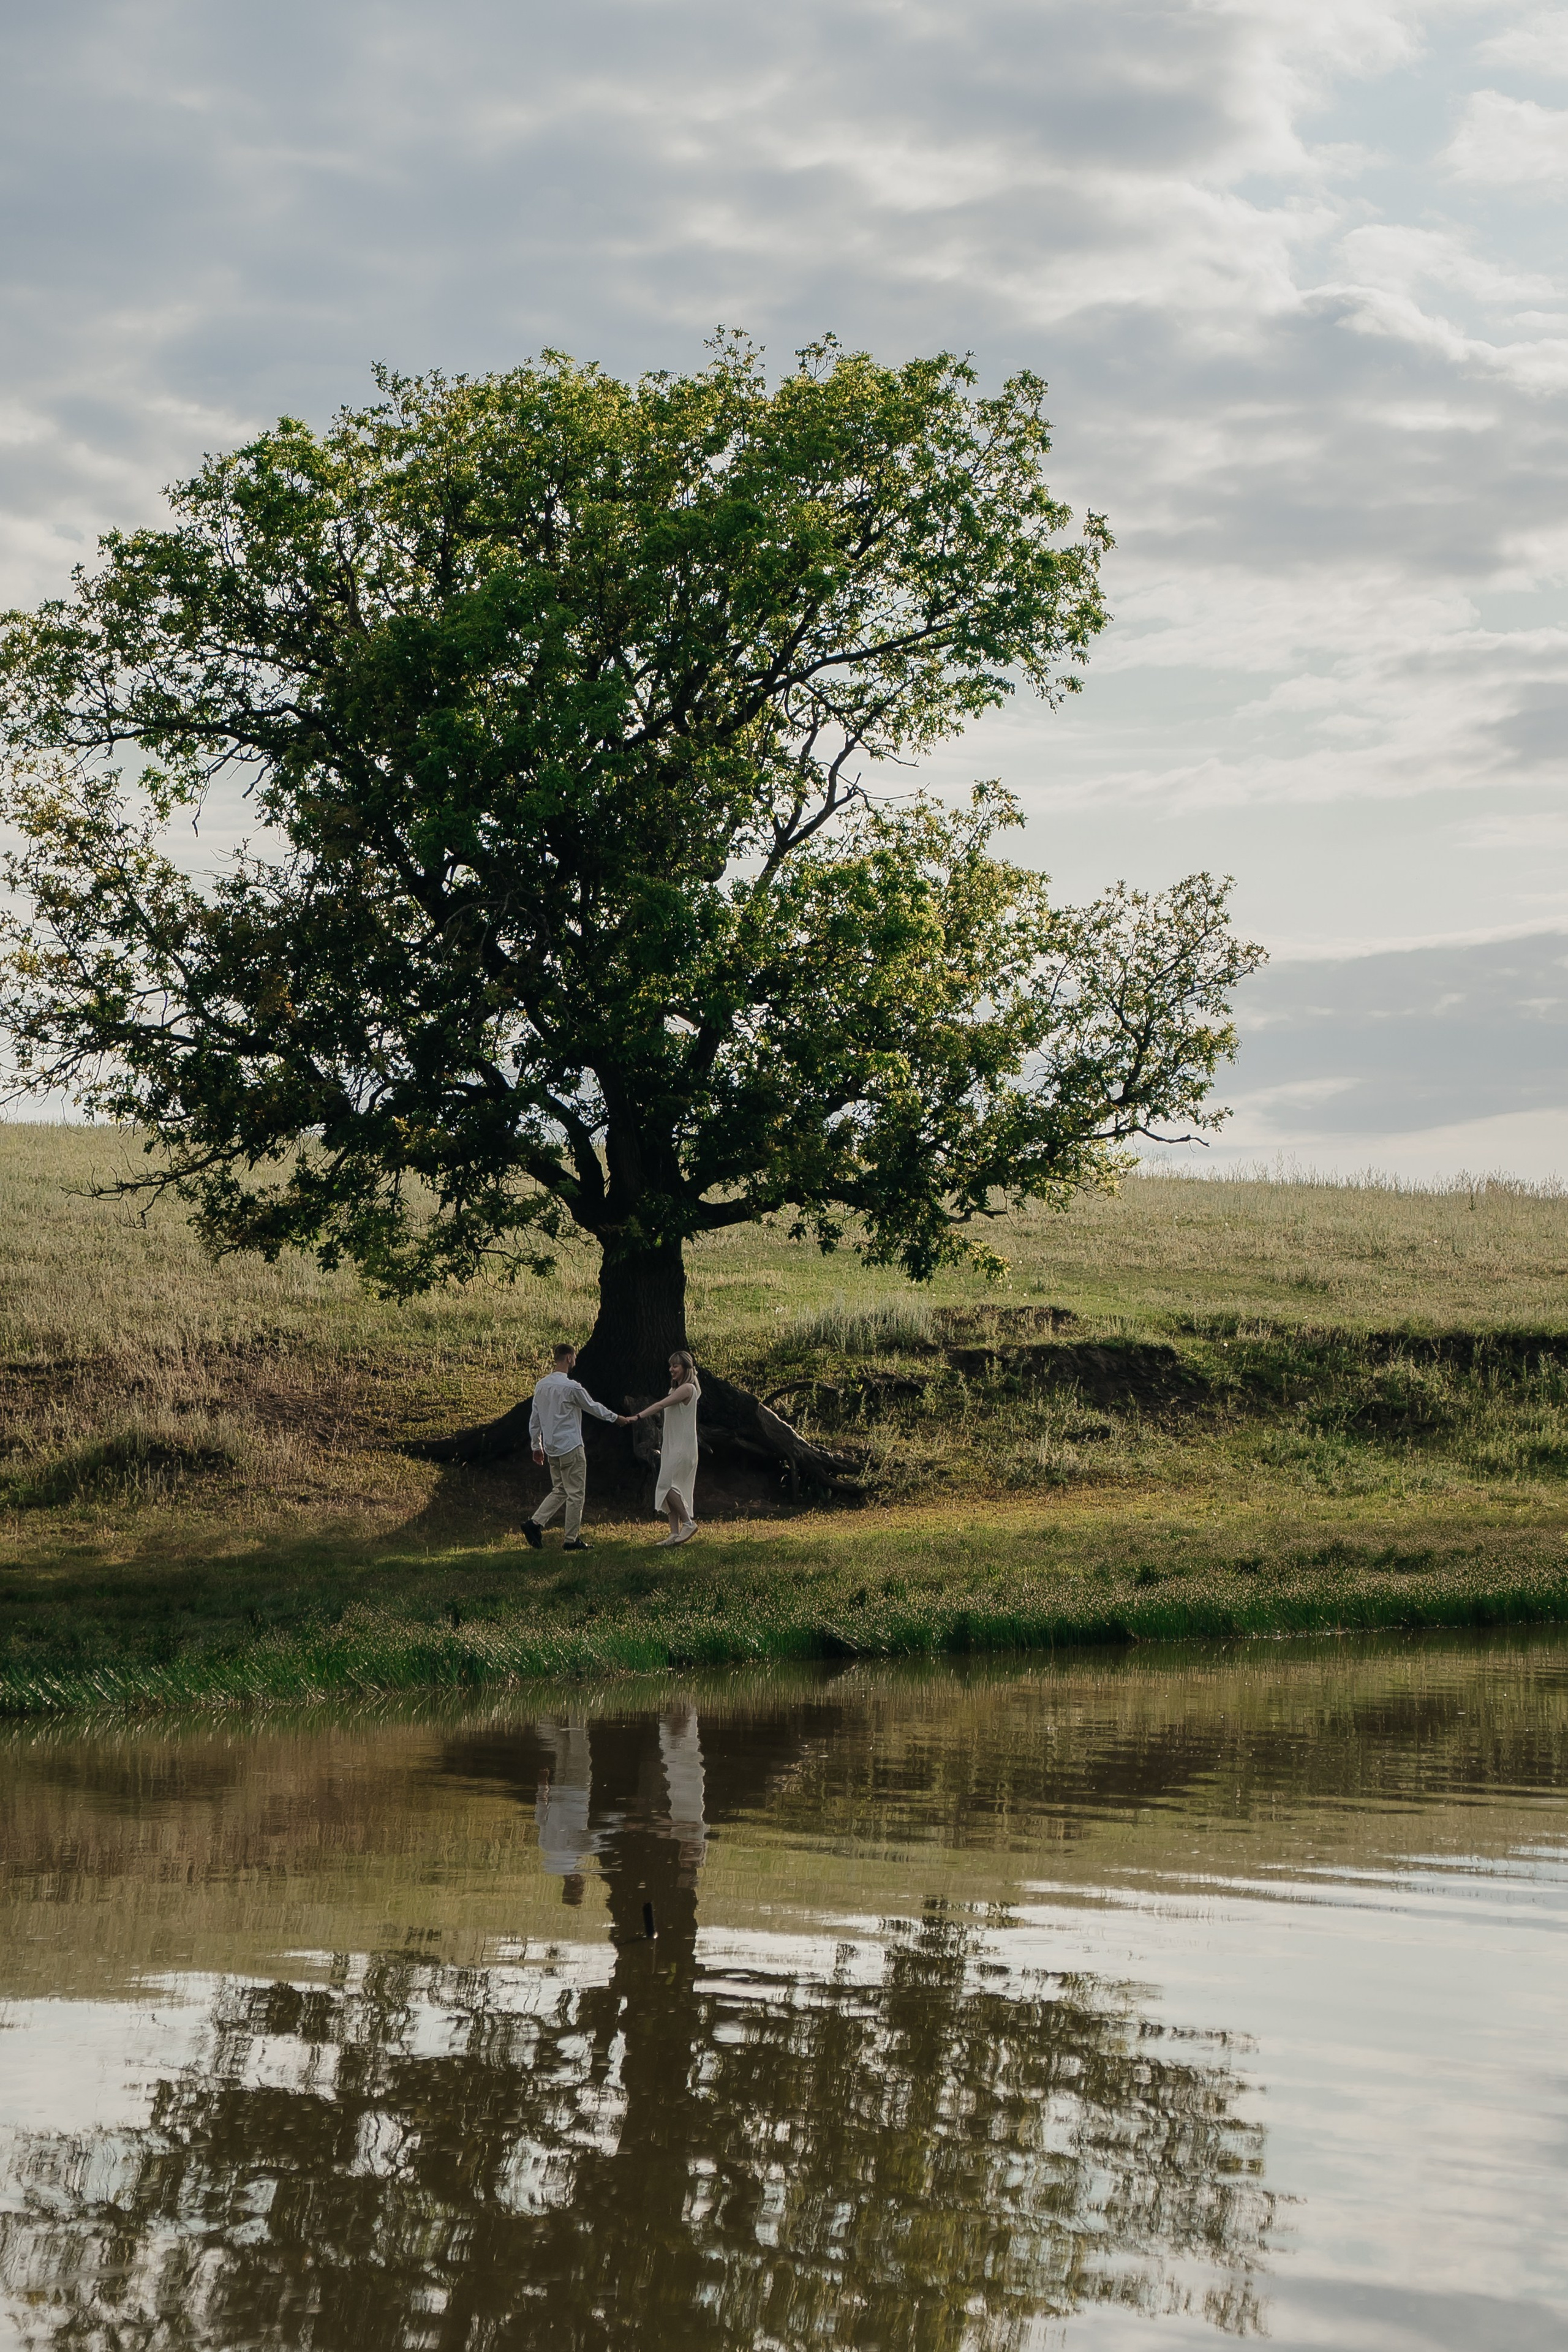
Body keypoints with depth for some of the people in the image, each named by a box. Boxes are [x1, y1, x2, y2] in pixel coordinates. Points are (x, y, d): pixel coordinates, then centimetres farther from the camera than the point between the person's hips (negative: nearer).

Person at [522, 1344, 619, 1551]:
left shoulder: (542, 1385, 6)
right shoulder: (571, 1387, -16)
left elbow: (534, 1419, 11)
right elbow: (593, 1407, -4)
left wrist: (537, 1446, 20)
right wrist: (616, 1417, 13)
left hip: (552, 1449, 7)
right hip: (571, 1448, -7)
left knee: (559, 1491, 17)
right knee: (576, 1494, 3)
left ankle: (535, 1523, 2)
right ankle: (571, 1540, 7)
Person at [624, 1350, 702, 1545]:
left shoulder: (687, 1389, -12)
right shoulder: (677, 1389, 18)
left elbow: (661, 1405, -22)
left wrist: (637, 1417, -29)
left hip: (682, 1447, -10)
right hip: (672, 1446, 10)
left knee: (667, 1485, -15)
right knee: (672, 1488, 5)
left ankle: (688, 1522, -7)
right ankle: (675, 1533, 4)